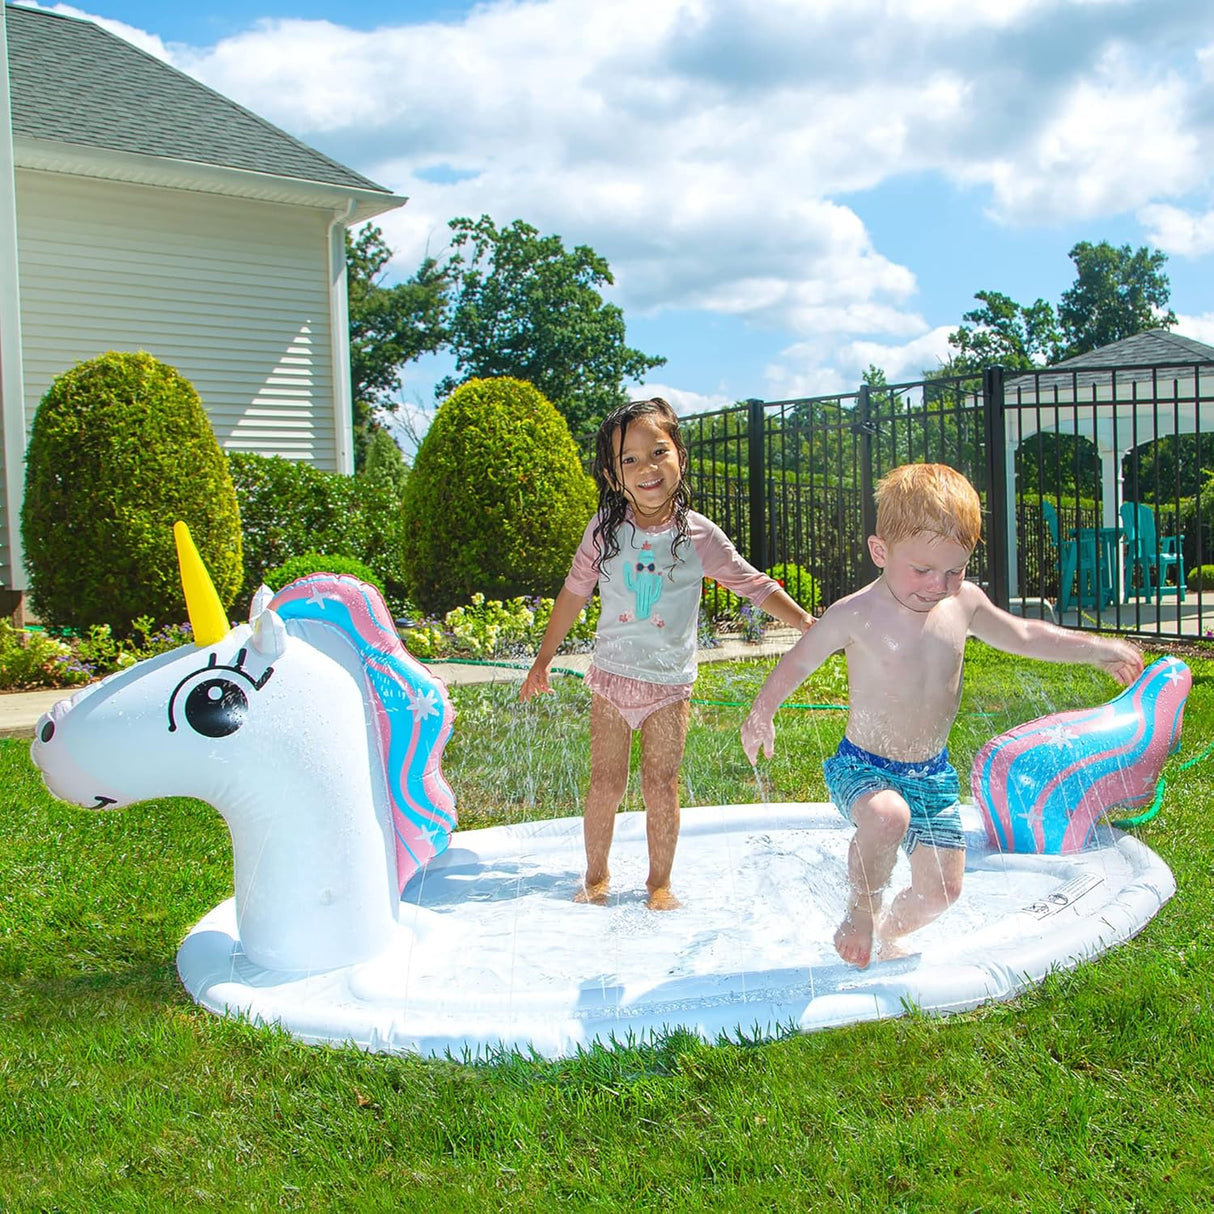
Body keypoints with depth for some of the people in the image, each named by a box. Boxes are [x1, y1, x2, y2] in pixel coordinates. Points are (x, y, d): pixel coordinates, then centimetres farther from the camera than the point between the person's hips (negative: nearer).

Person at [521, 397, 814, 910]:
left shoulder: (698, 535, -8)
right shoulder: (605, 529, -5)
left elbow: (753, 584, -1)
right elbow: (573, 594, 6)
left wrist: (803, 621, -10)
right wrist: (543, 660, 10)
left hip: (670, 681, -1)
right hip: (611, 675, 1)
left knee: (661, 787, 3)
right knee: (605, 784, 4)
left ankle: (660, 882, 21)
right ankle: (595, 876, 23)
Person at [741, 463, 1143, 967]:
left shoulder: (964, 604, -1)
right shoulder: (855, 615, -16)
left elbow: (1023, 636, 17)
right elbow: (796, 664, -2)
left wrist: (1097, 648, 16)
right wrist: (762, 714, -8)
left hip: (932, 773, 5)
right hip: (863, 767, -5)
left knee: (942, 887, 5)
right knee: (887, 815, -37)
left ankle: (887, 934, 38)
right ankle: (859, 911, -9)